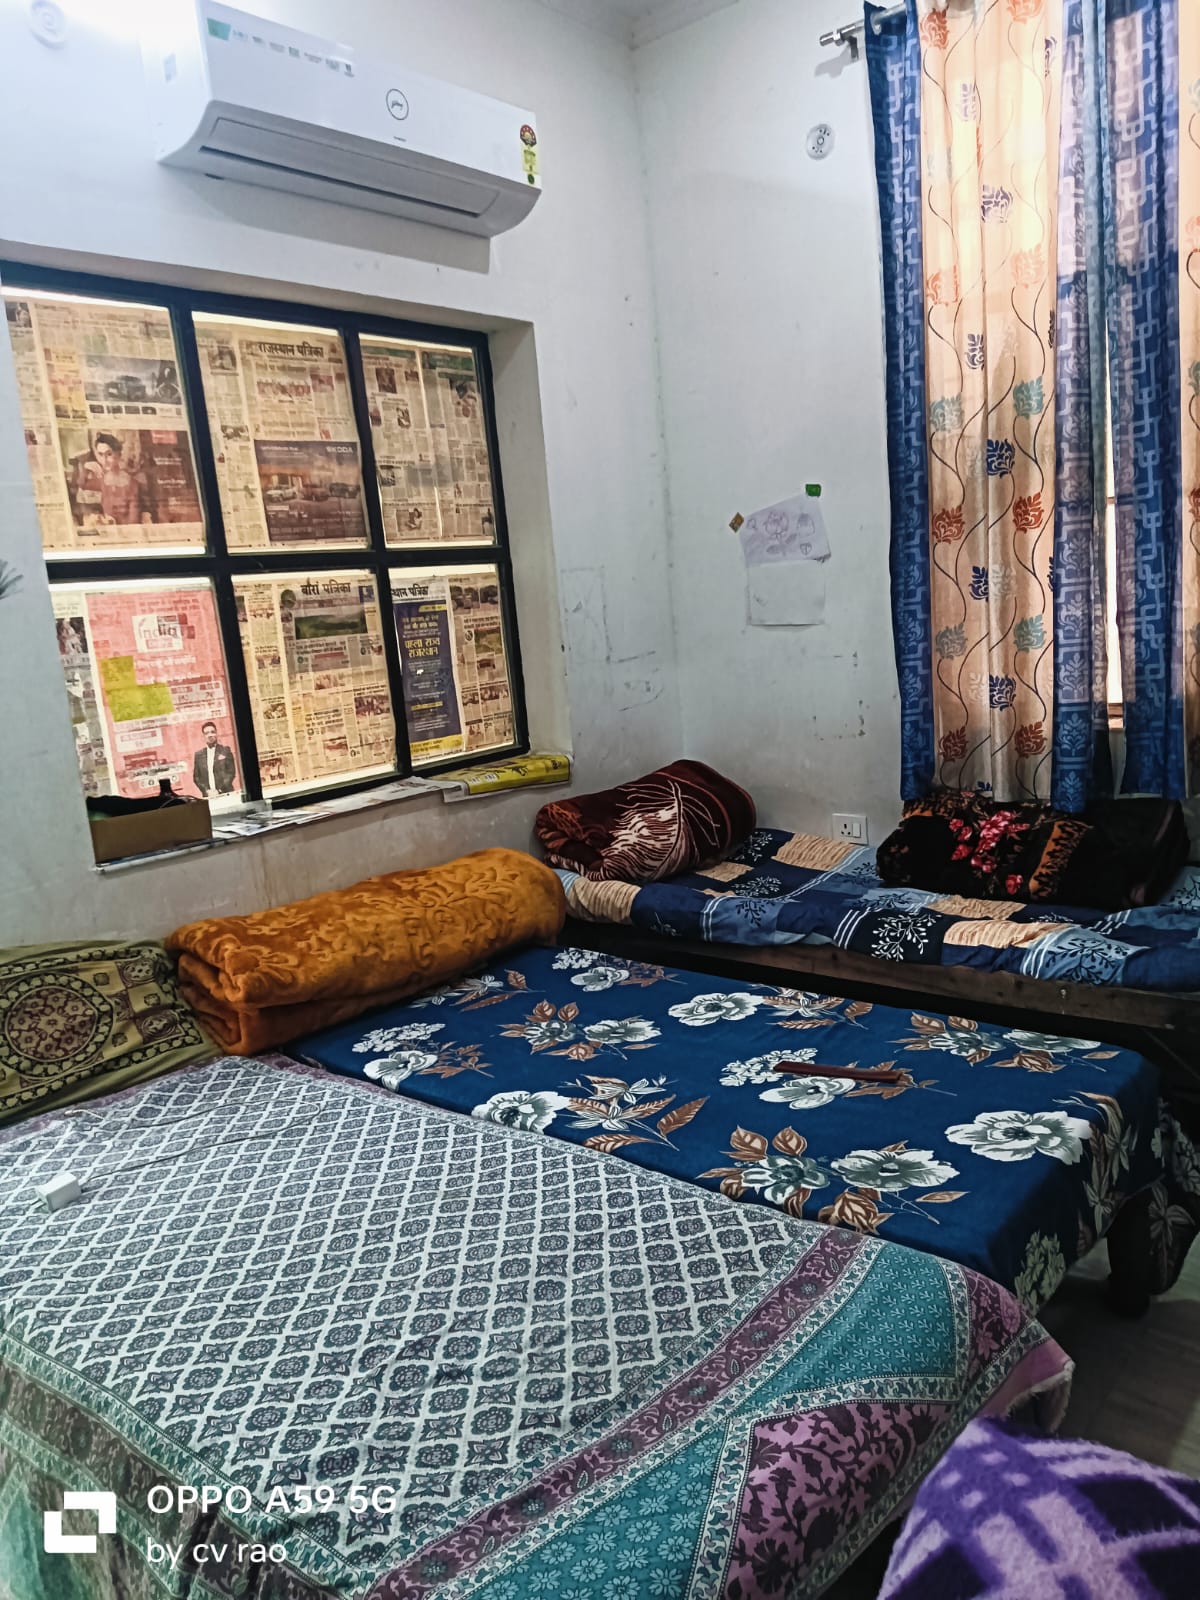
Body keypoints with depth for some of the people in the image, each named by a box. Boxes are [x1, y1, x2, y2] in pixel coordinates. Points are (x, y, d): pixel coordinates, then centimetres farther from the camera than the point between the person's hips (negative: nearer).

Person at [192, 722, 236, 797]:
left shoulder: (225, 750, 6)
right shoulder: (198, 755, 12)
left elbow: (231, 772, 0)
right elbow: (196, 777, 10)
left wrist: (219, 790, -9)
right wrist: (207, 790, -6)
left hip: (225, 794, -1)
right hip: (208, 796, 1)